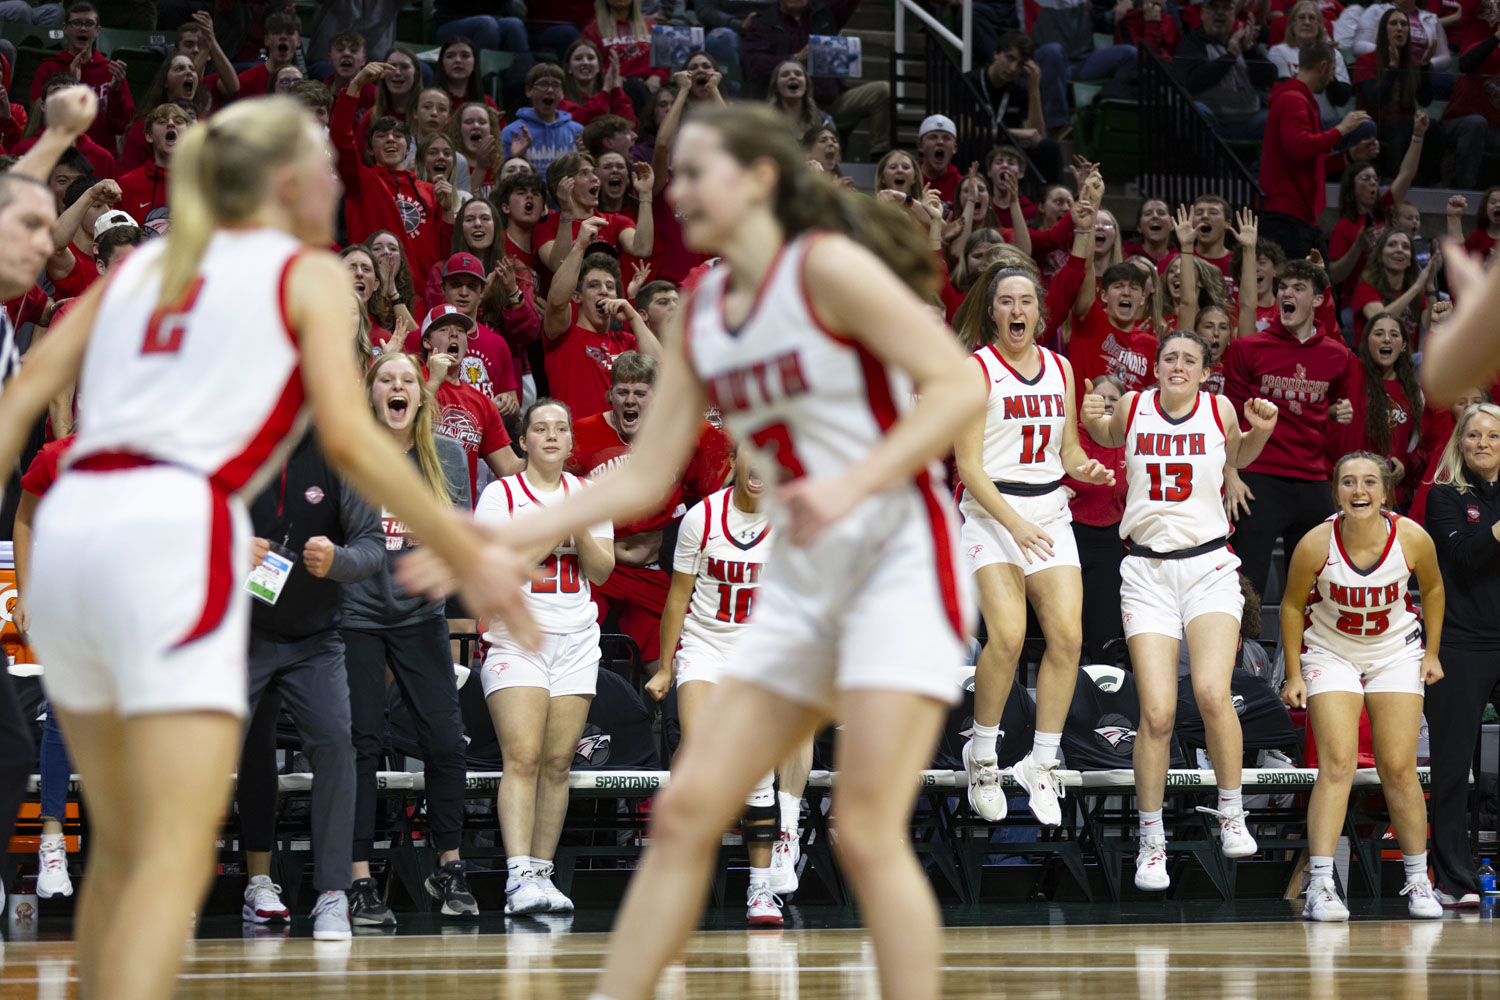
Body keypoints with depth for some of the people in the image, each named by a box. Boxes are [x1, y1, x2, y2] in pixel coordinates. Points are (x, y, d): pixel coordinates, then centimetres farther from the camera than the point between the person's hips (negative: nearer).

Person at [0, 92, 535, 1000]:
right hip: (172, 527, -6)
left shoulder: (143, 267, 25)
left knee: (122, 850, 18)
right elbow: (348, 439, -2)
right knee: (175, 860, -12)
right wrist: (469, 556, 3)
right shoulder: (307, 272, 10)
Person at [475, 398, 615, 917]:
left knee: (558, 761, 0)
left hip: (576, 641, 4)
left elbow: (602, 571, 7)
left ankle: (542, 871, 4)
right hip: (517, 637, -4)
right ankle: (519, 877, -23)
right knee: (522, 757, -15)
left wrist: (580, 531, -10)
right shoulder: (500, 494, 2)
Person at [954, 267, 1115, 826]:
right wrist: (1014, 523, -19)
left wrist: (1085, 469, -3)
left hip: (1049, 509, 5)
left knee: (1067, 635, -9)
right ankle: (982, 756, 0)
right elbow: (970, 465, -10)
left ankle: (1043, 763, 2)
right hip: (991, 509, -5)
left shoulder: (1059, 369, 11)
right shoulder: (976, 370, -5)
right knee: (1007, 635, -19)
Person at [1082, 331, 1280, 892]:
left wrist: (1261, 431, 0)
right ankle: (1151, 841, 7)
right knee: (1157, 714, -7)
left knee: (1212, 693, -22)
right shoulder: (1132, 408, 0)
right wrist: (1093, 422, 1)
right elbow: (1110, 440, 23)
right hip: (1147, 571, 0)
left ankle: (1231, 813, -2)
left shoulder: (1219, 411, 0)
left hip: (1209, 566, 0)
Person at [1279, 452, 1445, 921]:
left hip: (1396, 654, 2)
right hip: (1330, 652, -2)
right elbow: (1293, 606, -7)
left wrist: (1432, 652, 4)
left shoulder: (1412, 539, -21)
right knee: (1337, 764, -14)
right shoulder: (1316, 544, -24)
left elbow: (1432, 589, 1)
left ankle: (1418, 882, 17)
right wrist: (1294, 675, -6)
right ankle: (1320, 886, -16)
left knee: (1399, 769, 2)